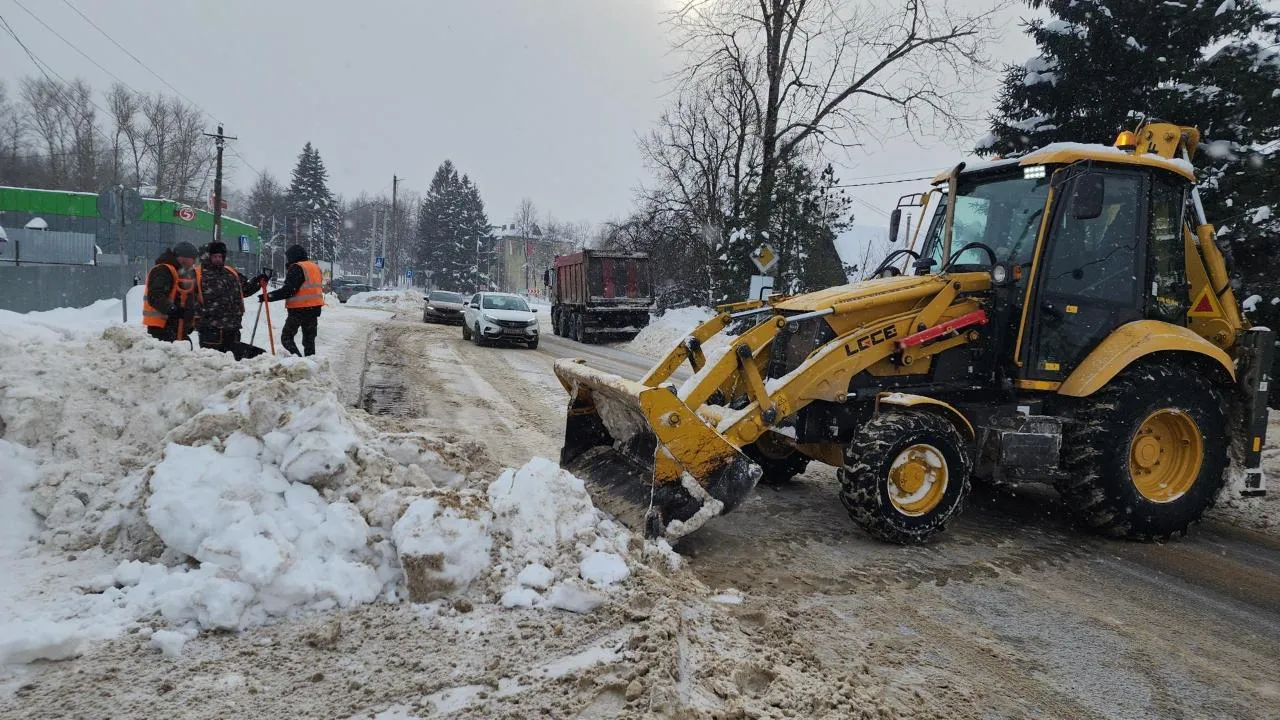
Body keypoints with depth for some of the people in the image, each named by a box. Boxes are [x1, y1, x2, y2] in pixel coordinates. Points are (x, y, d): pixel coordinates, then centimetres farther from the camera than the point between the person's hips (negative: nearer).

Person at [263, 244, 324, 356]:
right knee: (309, 339, 14)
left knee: (286, 337, -1)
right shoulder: (316, 267, 15)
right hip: (315, 308, 8)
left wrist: (269, 297, -18)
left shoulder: (296, 268, -12)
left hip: (299, 309, -8)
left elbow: (288, 290, -20)